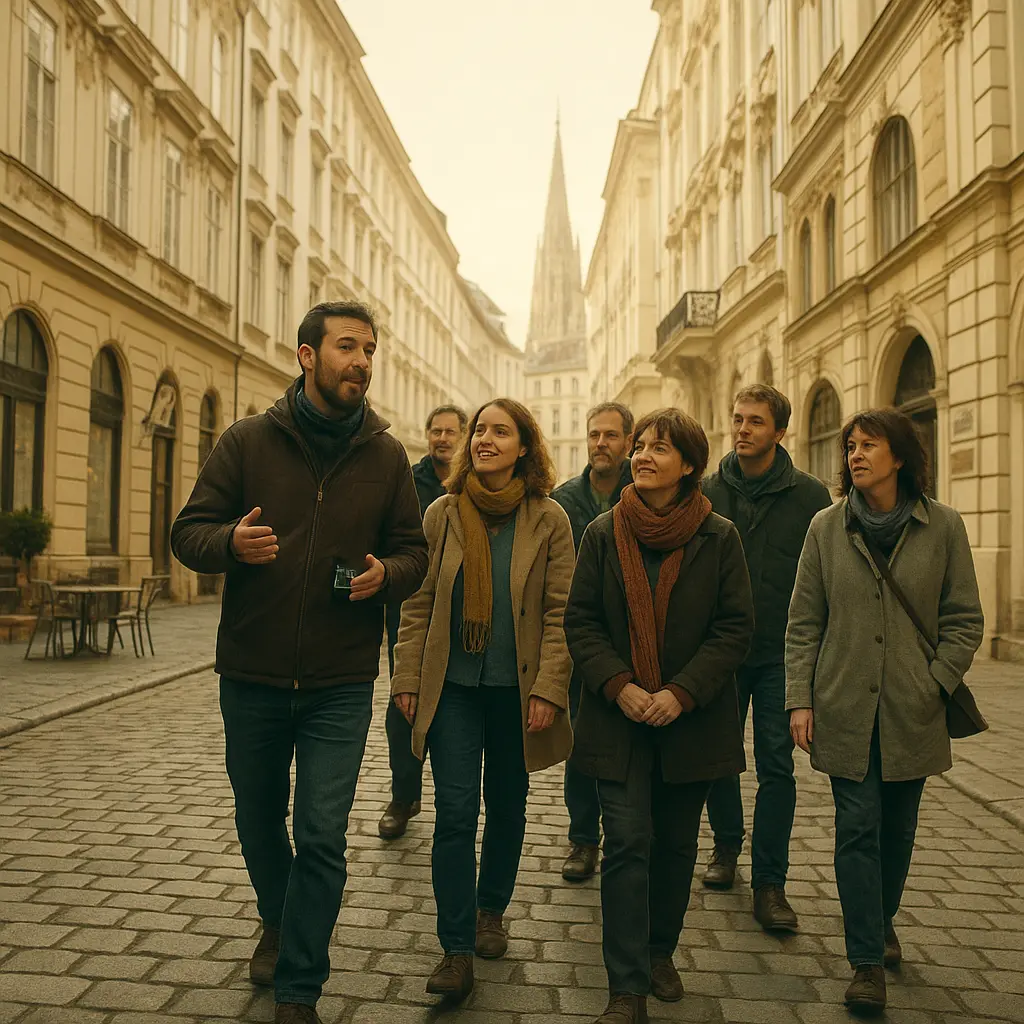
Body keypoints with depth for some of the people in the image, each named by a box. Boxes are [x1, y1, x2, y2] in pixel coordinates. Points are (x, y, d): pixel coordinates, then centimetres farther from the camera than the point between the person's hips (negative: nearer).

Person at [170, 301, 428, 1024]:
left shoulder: (386, 456, 2)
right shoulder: (249, 441, -1)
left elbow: (414, 552, 7)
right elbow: (189, 531, -1)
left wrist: (387, 573, -16)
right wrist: (231, 542, -23)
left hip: (341, 682, -1)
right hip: (252, 673, 1)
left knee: (322, 837, -2)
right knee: (259, 820, 20)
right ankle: (279, 924, 49)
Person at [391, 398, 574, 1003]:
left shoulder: (548, 520, -3)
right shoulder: (442, 515, 2)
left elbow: (560, 612, -4)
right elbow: (419, 602, 4)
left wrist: (549, 687, -11)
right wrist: (407, 677, -1)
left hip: (515, 688, 0)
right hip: (453, 685, 0)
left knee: (506, 806, 14)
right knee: (455, 813, -3)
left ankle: (491, 911, 37)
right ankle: (457, 950, 7)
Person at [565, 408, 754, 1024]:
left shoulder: (719, 537, -3)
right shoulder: (604, 534, 0)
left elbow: (736, 627, -4)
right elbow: (581, 621, 0)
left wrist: (683, 692, -15)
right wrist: (618, 685, -14)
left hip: (693, 721, 1)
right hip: (620, 717, 0)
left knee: (677, 842, 14)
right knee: (628, 844, -4)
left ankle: (660, 951, 36)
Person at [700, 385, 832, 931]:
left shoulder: (810, 495, -2)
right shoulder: (709, 491, 2)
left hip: (781, 654, -2)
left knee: (776, 764, 0)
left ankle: (769, 882, 10)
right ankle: (726, 844, 35)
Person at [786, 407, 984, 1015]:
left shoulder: (943, 526, -2)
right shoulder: (827, 527, -1)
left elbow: (965, 620, 2)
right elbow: (804, 623, 1)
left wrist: (935, 685, -8)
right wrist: (800, 700, -4)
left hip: (913, 713, 1)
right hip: (846, 709, 0)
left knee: (898, 828, 15)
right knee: (858, 828, -1)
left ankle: (882, 922, 39)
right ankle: (868, 961, 10)